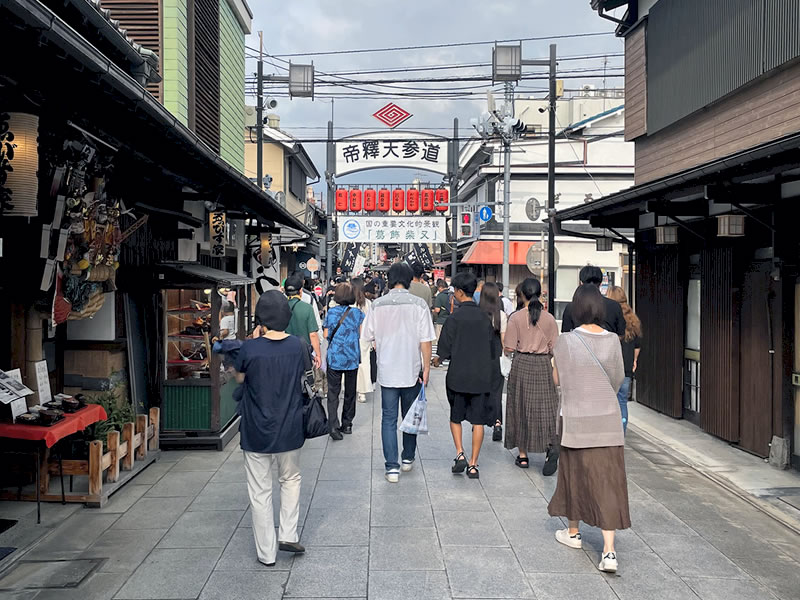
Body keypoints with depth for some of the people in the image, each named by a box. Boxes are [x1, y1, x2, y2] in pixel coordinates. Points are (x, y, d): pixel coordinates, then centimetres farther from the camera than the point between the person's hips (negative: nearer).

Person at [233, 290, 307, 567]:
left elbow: (239, 377, 2)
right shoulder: (298, 346, -9)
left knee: (260, 492, 11)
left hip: (256, 432, -2)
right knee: (290, 479, 26)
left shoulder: (250, 348, -17)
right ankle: (288, 535, 22)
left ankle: (267, 552, 21)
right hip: (289, 430, 2)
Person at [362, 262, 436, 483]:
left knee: (389, 418, 6)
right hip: (411, 370, 0)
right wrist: (426, 368, 0)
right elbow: (425, 341, -9)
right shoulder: (419, 304, -9)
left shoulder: (377, 305, -5)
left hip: (387, 370, 0)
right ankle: (408, 458, 31)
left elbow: (369, 337, 4)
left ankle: (392, 467, 3)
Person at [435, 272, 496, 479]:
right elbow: (493, 348, 8)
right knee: (478, 420, 7)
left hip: (458, 375, -3)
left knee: (455, 417, 16)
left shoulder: (455, 318, -10)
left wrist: (437, 359, 12)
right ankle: (473, 464, 8)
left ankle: (460, 453, 1)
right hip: (482, 376, 3)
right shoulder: (484, 317, 3)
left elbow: (445, 348, -9)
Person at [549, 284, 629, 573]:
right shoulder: (612, 341, -5)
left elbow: (558, 379, -1)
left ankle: (573, 532, 35)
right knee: (607, 481, 3)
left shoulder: (565, 342, -11)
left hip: (576, 421, -1)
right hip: (608, 420, 1)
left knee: (575, 474, 17)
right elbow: (618, 379, 7)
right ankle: (609, 551, -1)